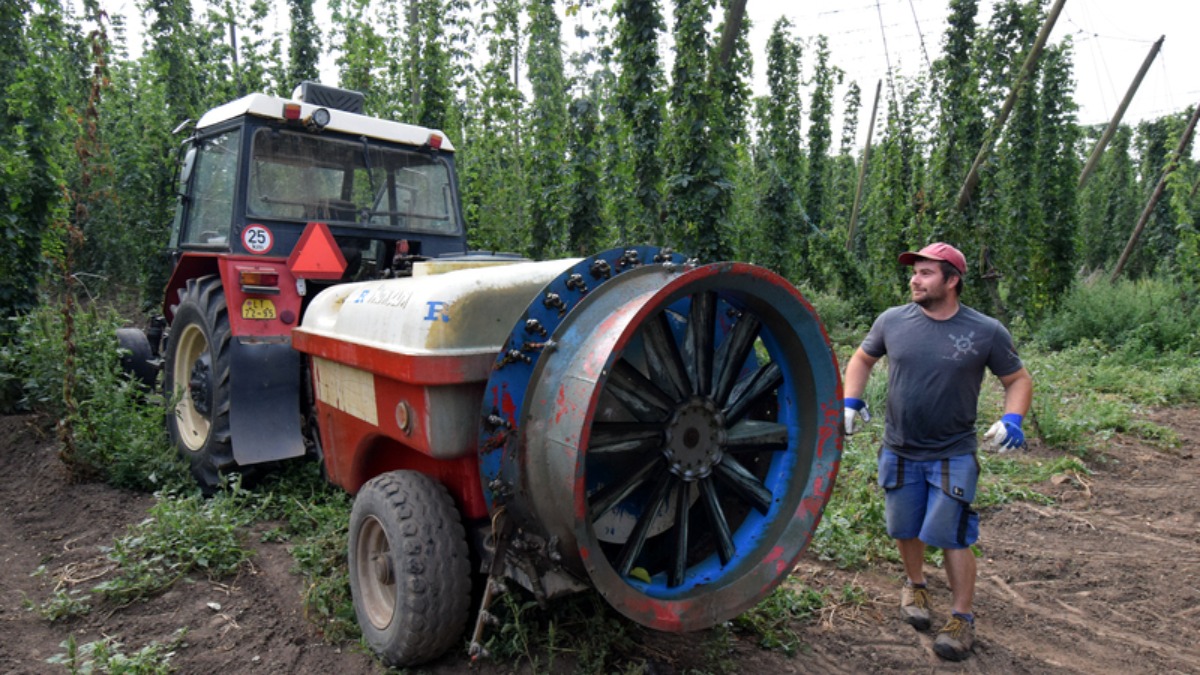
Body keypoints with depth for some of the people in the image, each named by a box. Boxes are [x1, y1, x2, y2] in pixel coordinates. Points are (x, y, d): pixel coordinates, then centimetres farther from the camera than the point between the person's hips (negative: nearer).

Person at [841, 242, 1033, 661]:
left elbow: (1019, 380, 2)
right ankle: (915, 586, 43)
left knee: (951, 536, 0)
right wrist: (851, 401, -4)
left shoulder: (986, 332, -10)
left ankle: (962, 618, 20)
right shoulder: (893, 321, -5)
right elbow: (862, 359, 10)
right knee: (905, 530, 16)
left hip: (954, 457, -3)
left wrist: (1013, 420, -16)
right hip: (899, 453, 3)